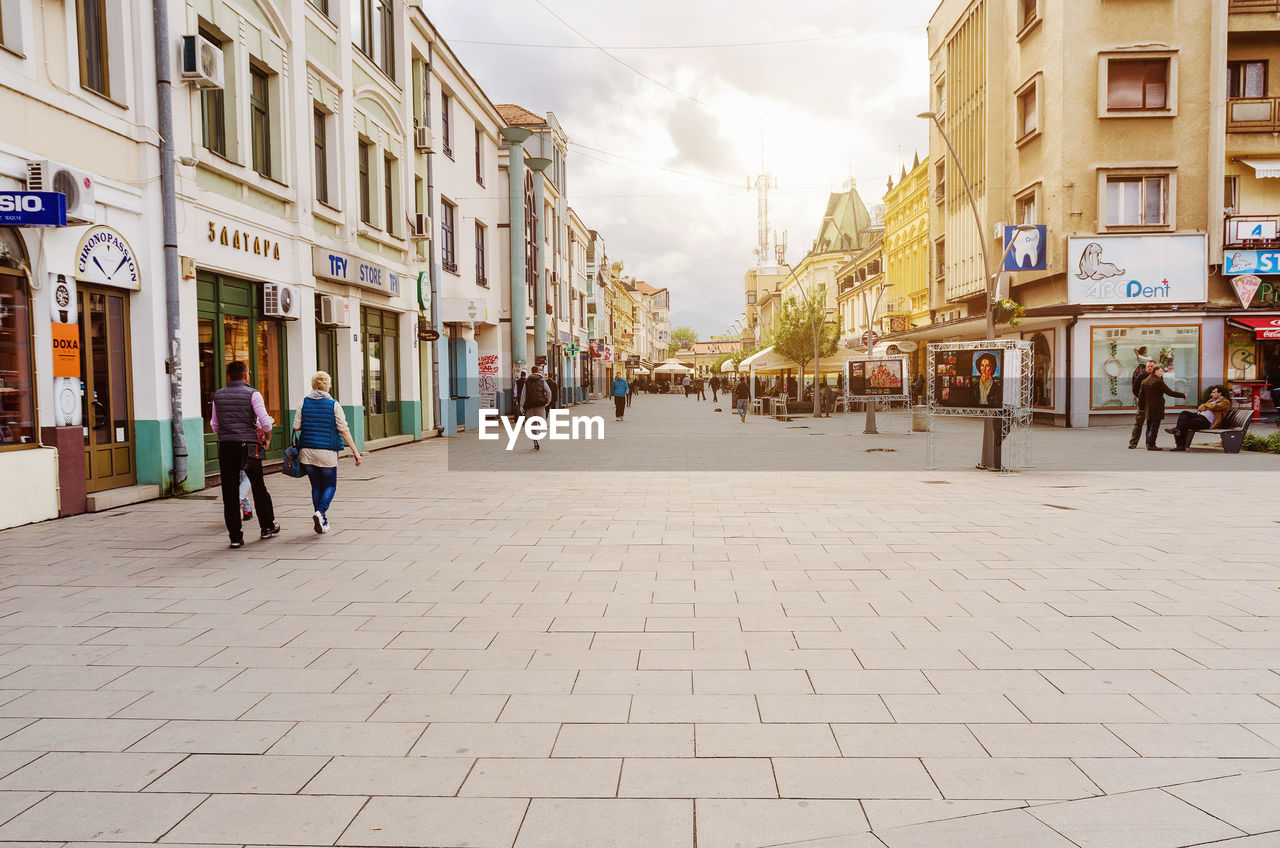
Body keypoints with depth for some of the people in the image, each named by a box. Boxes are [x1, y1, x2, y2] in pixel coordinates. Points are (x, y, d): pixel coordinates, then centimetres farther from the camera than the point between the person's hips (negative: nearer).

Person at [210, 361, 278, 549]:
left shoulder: (218, 395, 8)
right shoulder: (252, 394, -4)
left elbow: (214, 425, 13)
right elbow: (265, 423, -11)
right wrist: (267, 432, 11)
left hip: (225, 448, 3)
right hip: (248, 446, -3)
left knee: (230, 493, 5)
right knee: (258, 487, 14)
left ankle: (235, 536, 4)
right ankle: (267, 526, 25)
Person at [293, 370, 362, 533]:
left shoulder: (304, 403, 1)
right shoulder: (334, 405, -5)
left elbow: (296, 427, 0)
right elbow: (344, 430, -7)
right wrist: (355, 451, -5)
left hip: (307, 451, 3)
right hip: (327, 452, -2)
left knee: (316, 486, 12)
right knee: (330, 485, 11)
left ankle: (322, 523, 11)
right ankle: (320, 512, -14)